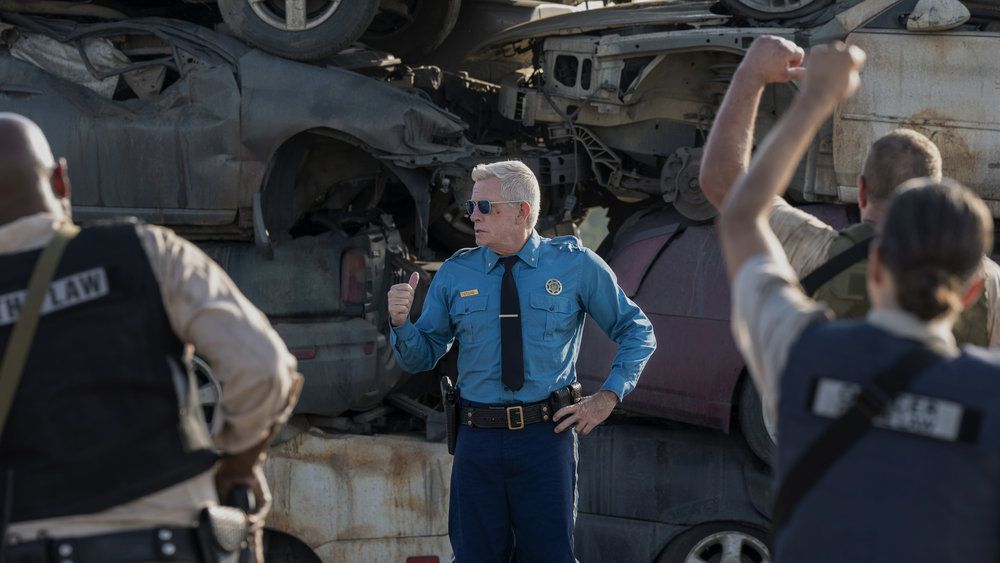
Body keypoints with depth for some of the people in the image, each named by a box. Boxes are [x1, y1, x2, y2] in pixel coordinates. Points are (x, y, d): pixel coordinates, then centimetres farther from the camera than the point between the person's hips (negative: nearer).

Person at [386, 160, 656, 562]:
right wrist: (401, 322, -10)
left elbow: (637, 332, 10)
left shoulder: (576, 265, 2)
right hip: (477, 440, 2)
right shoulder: (454, 275, 6)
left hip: (546, 438, -2)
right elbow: (421, 358, 10)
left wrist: (607, 397, -1)